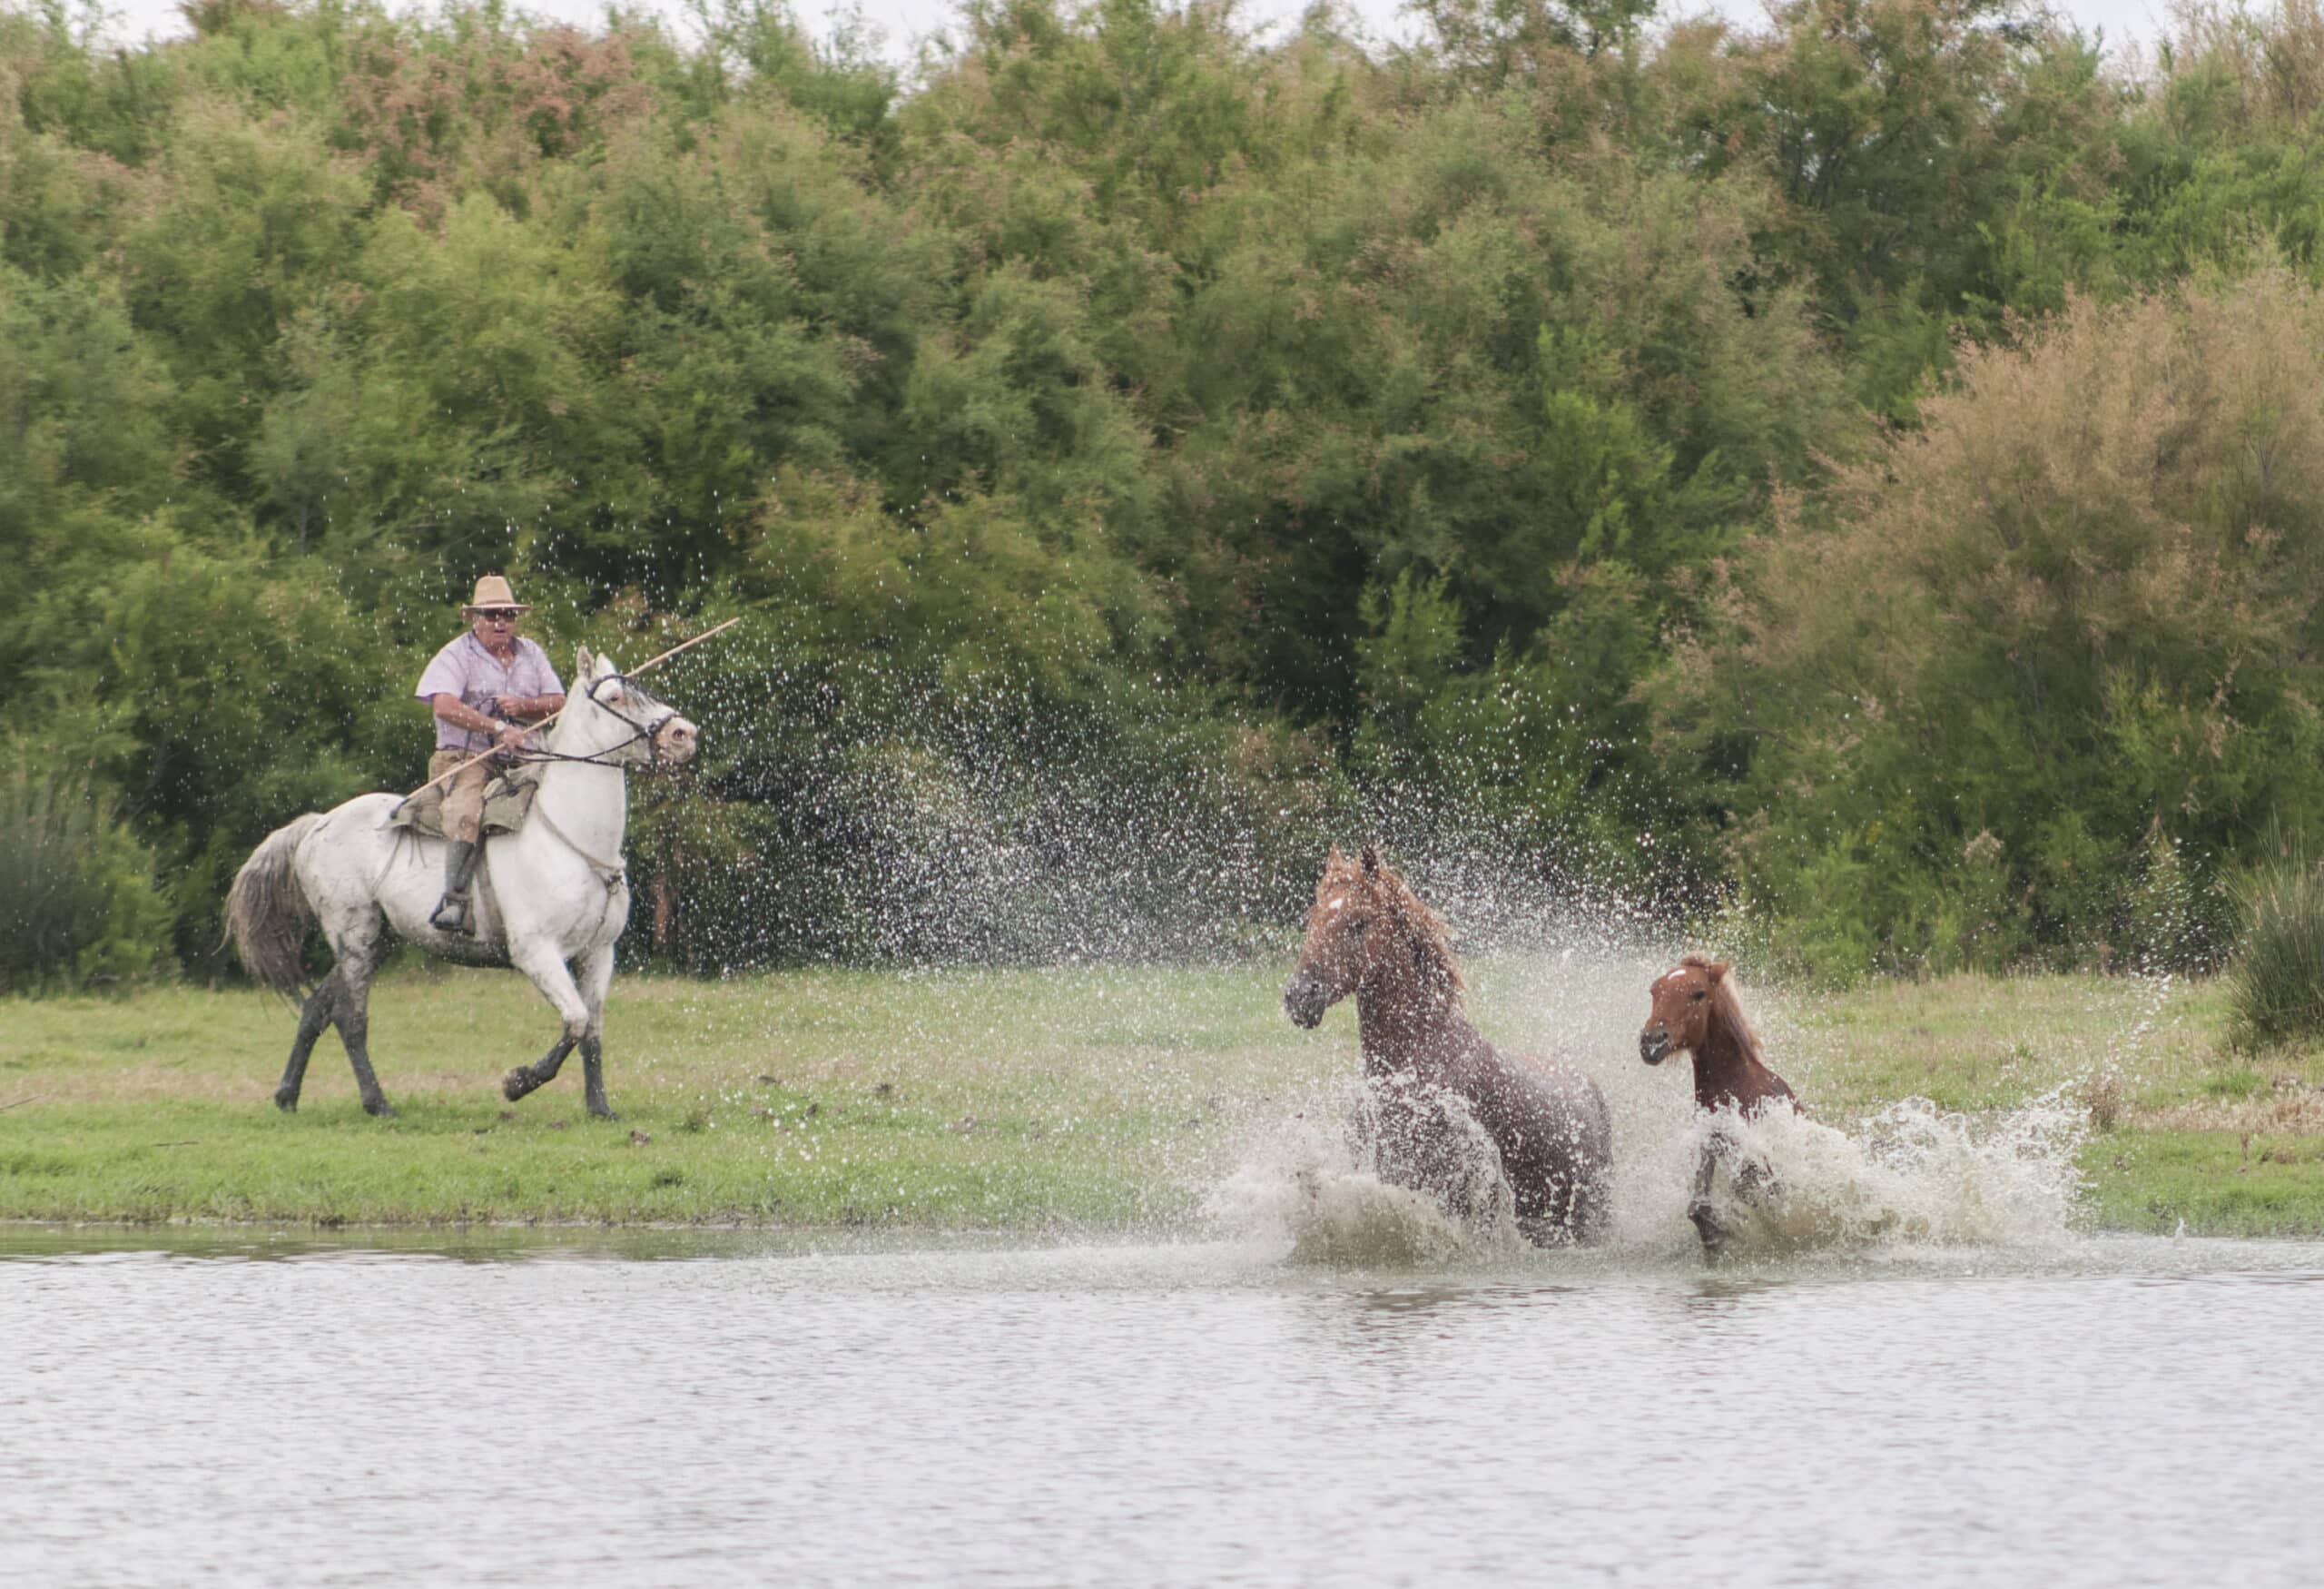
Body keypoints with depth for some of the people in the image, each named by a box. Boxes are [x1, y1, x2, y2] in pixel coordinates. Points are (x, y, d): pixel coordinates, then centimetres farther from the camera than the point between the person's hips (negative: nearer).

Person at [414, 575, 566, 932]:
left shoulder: (531, 654, 15)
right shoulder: (457, 655, -2)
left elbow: (558, 703, 11)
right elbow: (444, 705, -19)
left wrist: (523, 706, -11)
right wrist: (498, 728, -26)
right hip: (466, 756, -5)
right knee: (467, 813, -33)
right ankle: (454, 900, -37)